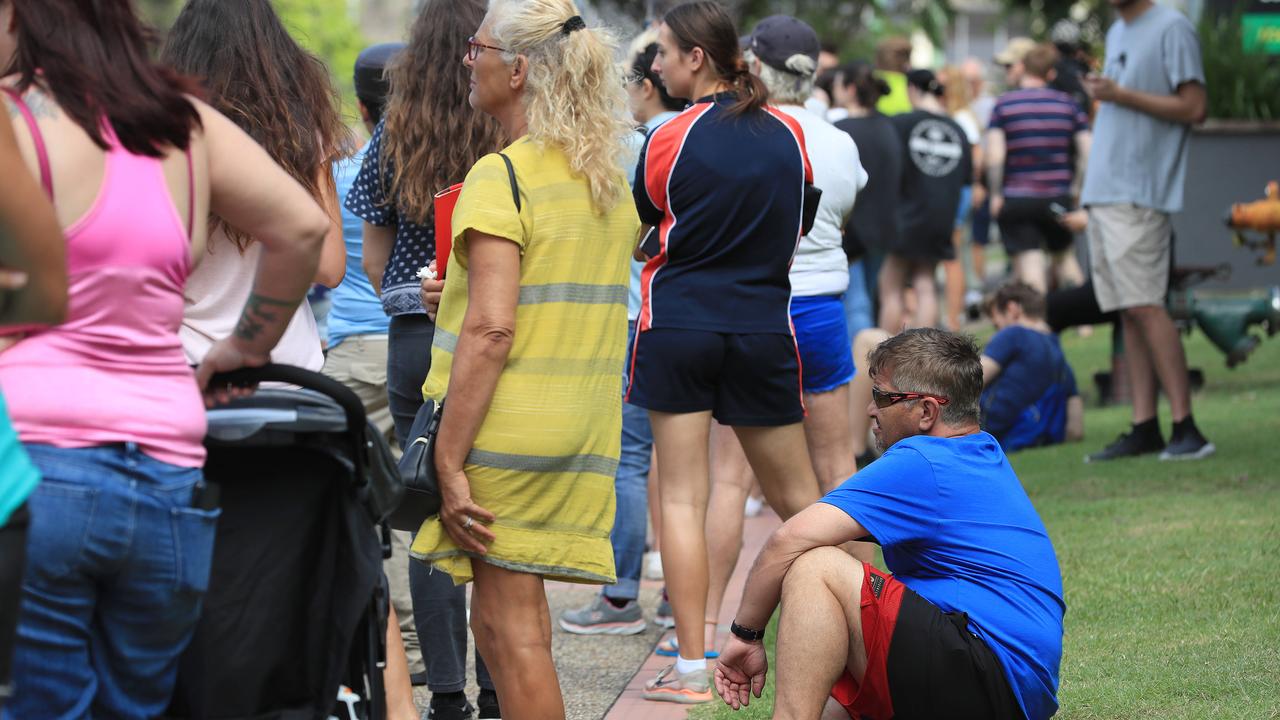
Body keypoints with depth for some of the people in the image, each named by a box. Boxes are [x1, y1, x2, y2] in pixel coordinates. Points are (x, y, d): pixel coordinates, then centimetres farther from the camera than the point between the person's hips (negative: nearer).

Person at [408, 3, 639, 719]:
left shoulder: (502, 176, -13)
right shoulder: (610, 178, 12)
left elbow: (491, 331, -19)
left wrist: (448, 462, -18)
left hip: (511, 424, -8)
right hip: (585, 431, 8)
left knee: (512, 627, -2)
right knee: (512, 620, 14)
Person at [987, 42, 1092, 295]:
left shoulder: (1003, 105, -2)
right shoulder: (1068, 103, 5)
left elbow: (994, 156, -11)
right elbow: (1088, 152, -2)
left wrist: (996, 194, -3)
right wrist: (1074, 188, 7)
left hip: (1016, 200, -3)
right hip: (1058, 199, 3)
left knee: (1029, 265, -7)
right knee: (1065, 257, 21)